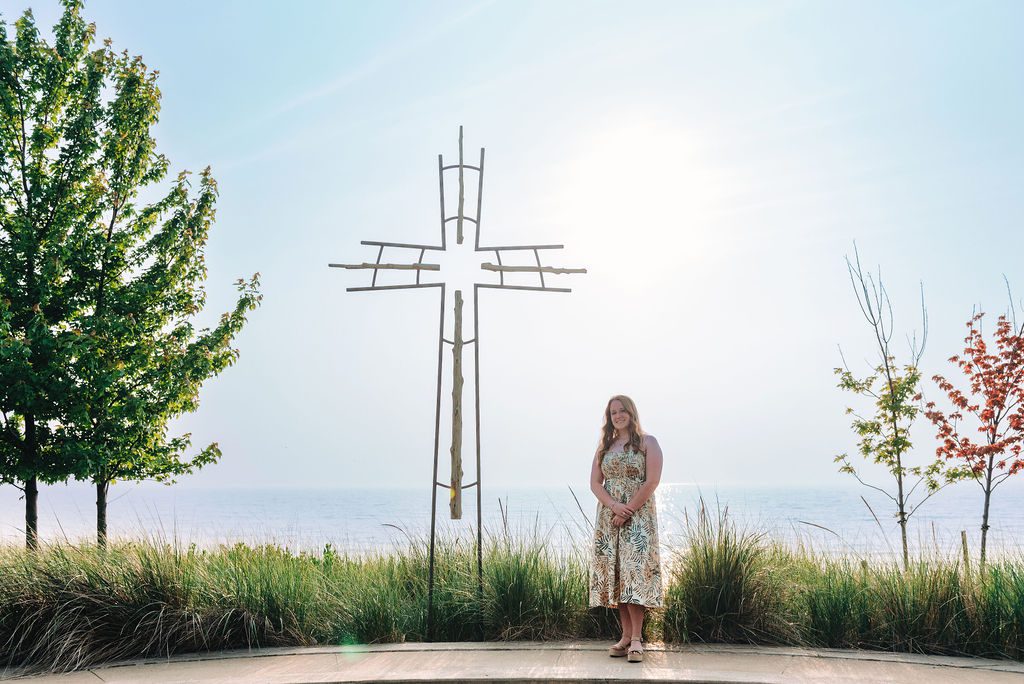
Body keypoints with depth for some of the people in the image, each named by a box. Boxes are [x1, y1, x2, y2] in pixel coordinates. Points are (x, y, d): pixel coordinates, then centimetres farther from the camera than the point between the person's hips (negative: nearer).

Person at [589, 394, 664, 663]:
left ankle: (636, 639, -11)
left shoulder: (647, 442, 1)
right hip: (609, 517, 5)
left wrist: (628, 509, -13)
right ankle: (626, 636, 6)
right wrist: (614, 506, -10)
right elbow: (595, 483, 8)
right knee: (614, 573, 1)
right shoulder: (604, 446, 15)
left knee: (634, 571, -13)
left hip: (638, 516, -5)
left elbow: (652, 481, -8)